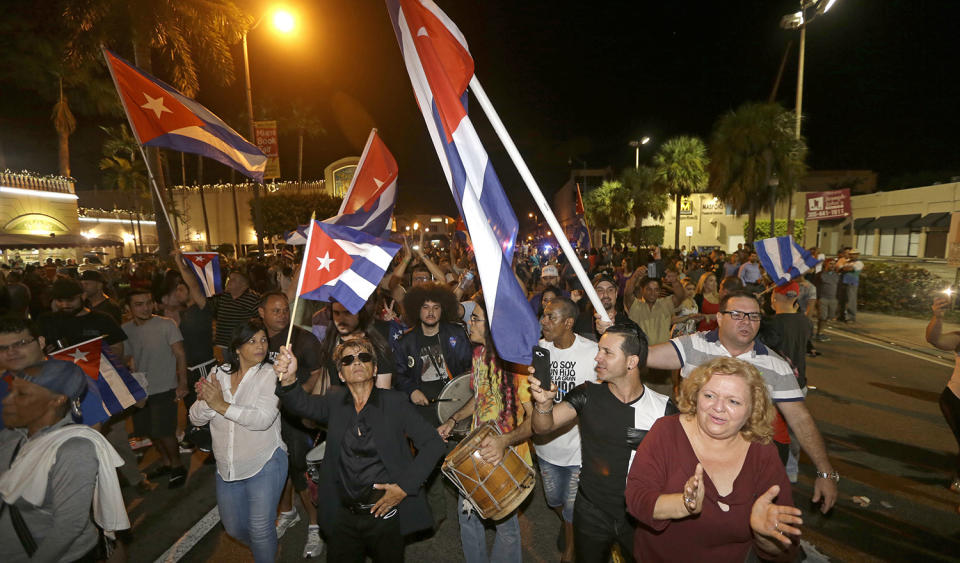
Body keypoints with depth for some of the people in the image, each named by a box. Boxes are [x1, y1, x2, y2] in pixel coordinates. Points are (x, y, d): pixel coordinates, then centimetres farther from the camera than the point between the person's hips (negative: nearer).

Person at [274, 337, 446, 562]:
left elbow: (433, 444, -9)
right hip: (343, 517, 2)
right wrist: (288, 379, -38)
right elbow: (303, 404, -18)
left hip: (386, 513, -2)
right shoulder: (335, 401, 1)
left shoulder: (395, 402, -8)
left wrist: (405, 487, -15)